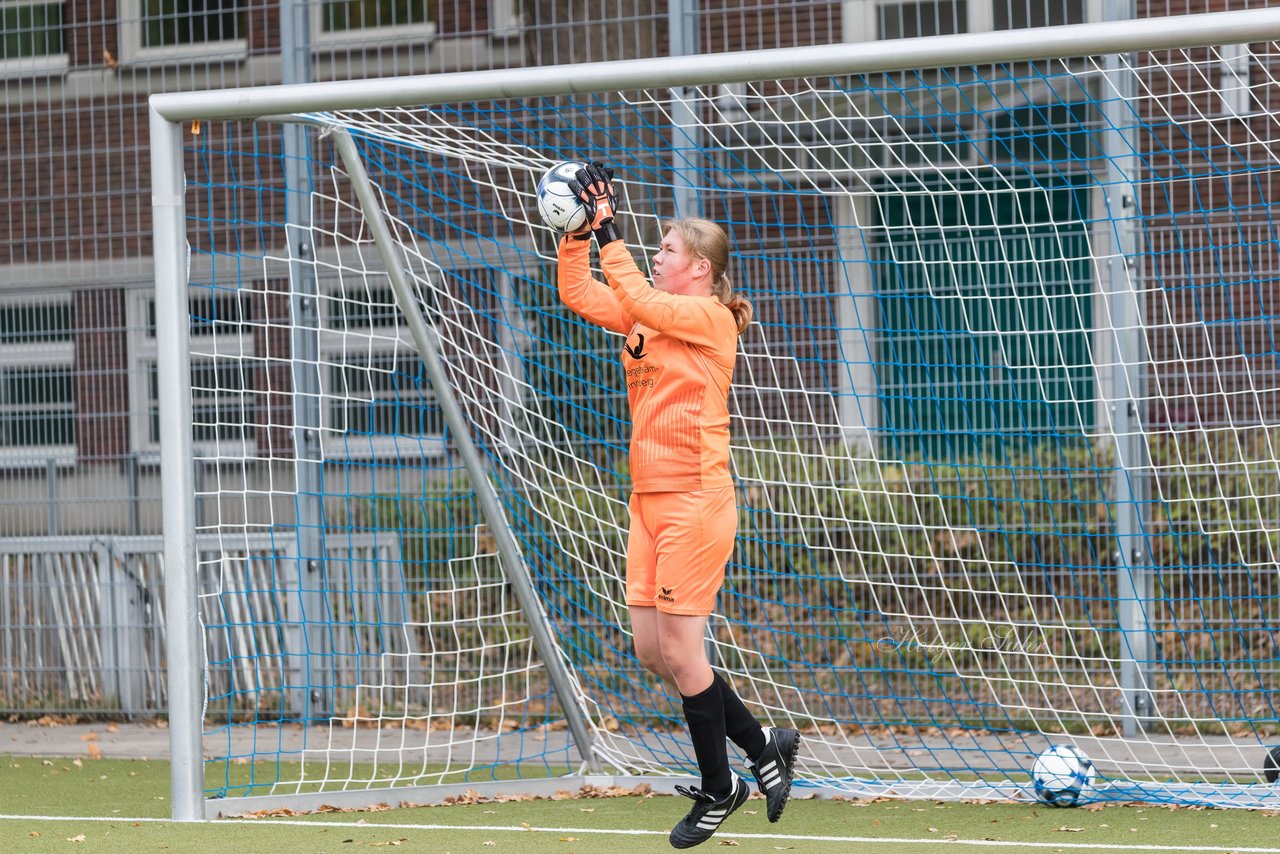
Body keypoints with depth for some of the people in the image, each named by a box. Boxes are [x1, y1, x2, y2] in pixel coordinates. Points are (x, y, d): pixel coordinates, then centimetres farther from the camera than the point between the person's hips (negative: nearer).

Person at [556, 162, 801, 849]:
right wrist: (578, 232, 1)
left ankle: (717, 792, 9)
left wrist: (608, 231, -19)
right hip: (650, 499, 9)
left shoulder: (710, 317, -9)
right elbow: (578, 296, 12)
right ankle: (763, 747, 20)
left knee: (680, 651, -5)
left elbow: (635, 299, -23)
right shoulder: (653, 318, 14)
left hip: (694, 501, -9)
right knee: (652, 651, 7)